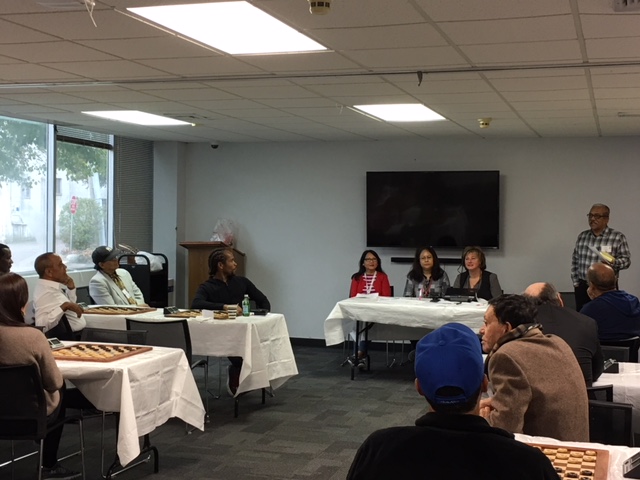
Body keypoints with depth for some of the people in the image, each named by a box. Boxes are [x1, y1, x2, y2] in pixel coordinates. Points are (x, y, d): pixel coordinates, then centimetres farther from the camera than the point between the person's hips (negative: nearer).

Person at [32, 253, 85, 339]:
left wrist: (71, 289, 8)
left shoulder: (54, 287, 8)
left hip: (80, 333, 10)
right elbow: (41, 325, -33)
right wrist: (64, 306, -31)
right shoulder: (44, 293, -19)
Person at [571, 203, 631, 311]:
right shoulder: (582, 236, 8)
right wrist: (576, 282, 7)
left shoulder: (618, 237, -5)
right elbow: (575, 261, 13)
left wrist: (614, 262, -27)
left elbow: (626, 260, -6)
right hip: (582, 287, 4)